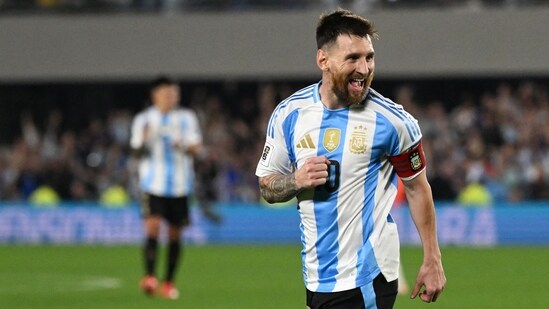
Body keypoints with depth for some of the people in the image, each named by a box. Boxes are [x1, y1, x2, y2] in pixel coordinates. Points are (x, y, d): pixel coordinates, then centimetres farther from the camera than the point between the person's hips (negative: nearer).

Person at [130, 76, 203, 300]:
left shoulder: (186, 118, 7)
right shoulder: (143, 120, 4)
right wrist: (144, 141, -19)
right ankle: (149, 277, -19)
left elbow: (196, 149, 4)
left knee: (175, 234, 4)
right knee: (152, 226, -19)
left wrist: (184, 147, -18)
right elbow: (137, 153, 3)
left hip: (180, 185, 2)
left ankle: (169, 283, 14)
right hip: (153, 183, -2)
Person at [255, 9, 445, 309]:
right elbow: (267, 187, 10)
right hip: (316, 274, 4)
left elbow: (417, 188, 3)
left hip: (366, 277, -4)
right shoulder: (288, 114, 0)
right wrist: (297, 181, -13)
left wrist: (432, 260, 0)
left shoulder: (392, 121, -9)